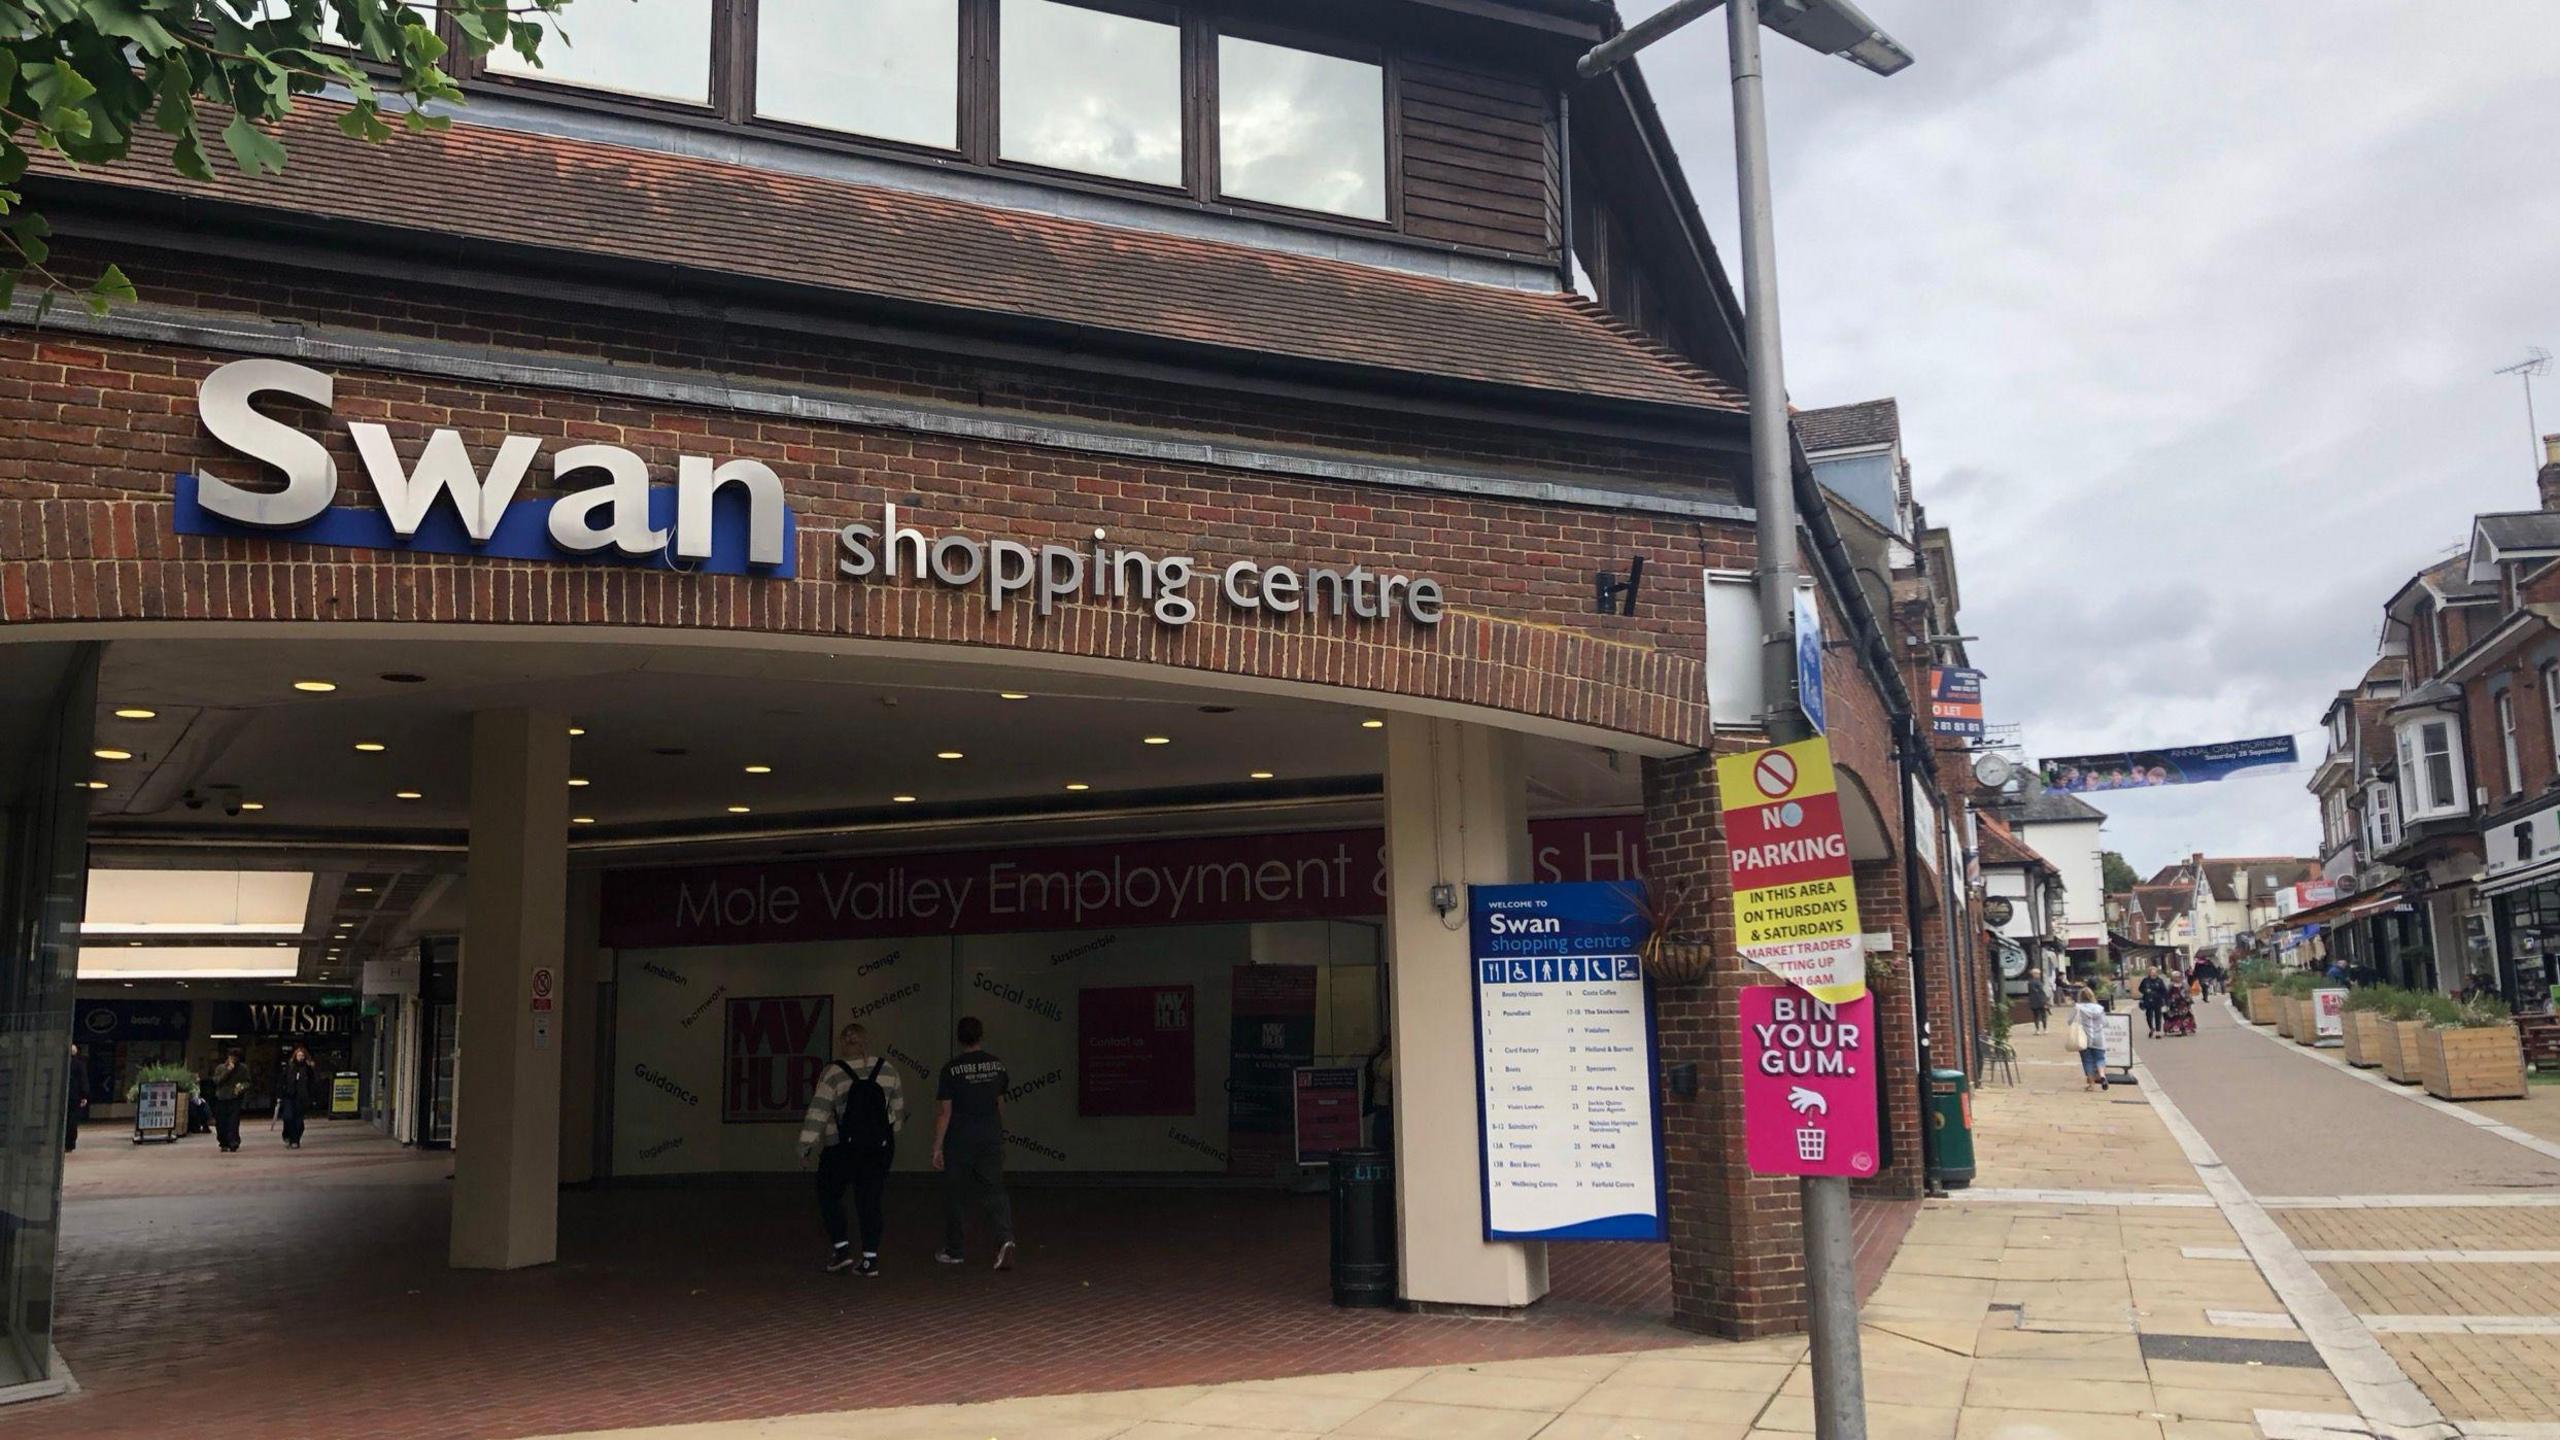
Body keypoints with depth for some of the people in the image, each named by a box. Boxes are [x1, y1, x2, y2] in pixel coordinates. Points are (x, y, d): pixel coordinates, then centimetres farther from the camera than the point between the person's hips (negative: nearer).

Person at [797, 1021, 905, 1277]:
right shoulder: (887, 1069, 2)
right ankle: (871, 1260, 5)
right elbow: (898, 1107, 9)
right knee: (869, 1201, 8)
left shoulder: (833, 1073, -9)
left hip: (842, 1148, -3)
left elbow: (819, 1111, -13)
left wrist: (806, 1146, -9)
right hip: (880, 1148, 3)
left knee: (829, 1196, 14)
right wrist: (891, 1135, 23)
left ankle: (842, 1250, 4)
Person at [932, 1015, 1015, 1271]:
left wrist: (937, 1147, -7)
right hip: (991, 1139, 3)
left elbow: (944, 1111, -11)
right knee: (994, 1192, 5)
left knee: (956, 1195, 10)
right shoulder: (997, 1065, 3)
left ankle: (956, 1250, 20)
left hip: (959, 1140, -3)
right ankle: (1005, 1238, -17)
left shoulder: (951, 1068, -10)